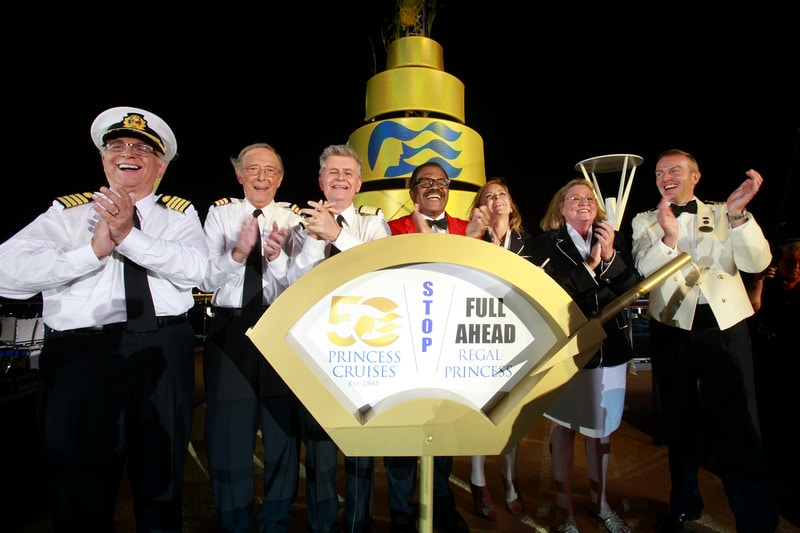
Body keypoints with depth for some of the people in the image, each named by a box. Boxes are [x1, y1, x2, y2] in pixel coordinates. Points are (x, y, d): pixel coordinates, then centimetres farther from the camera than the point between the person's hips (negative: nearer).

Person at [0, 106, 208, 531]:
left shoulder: (180, 215, 8)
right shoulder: (67, 214, 7)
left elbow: (194, 268, -11)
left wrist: (128, 235, -21)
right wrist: (94, 249, -15)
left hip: (165, 353, 1)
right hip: (81, 353, 0)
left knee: (162, 485, 17)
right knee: (80, 496, 11)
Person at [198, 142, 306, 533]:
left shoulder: (292, 220, 6)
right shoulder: (220, 214, 6)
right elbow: (205, 281, -2)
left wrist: (277, 256, -22)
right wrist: (237, 253, -19)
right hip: (230, 328, 0)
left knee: (283, 426, 8)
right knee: (229, 428, 6)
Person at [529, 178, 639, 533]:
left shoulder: (615, 240, 7)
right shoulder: (546, 243, -3)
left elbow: (633, 289, 0)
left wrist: (610, 256, -13)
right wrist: (591, 264, -15)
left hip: (609, 347, 4)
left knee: (601, 427, 16)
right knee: (563, 428, 6)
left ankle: (598, 501, 37)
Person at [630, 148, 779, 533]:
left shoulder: (722, 214, 6)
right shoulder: (645, 222, 6)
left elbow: (756, 263, -8)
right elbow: (645, 267, -11)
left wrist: (737, 213, -21)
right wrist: (668, 236, -30)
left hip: (726, 327, -1)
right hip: (671, 330, 1)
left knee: (737, 423, -2)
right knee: (679, 420, 14)